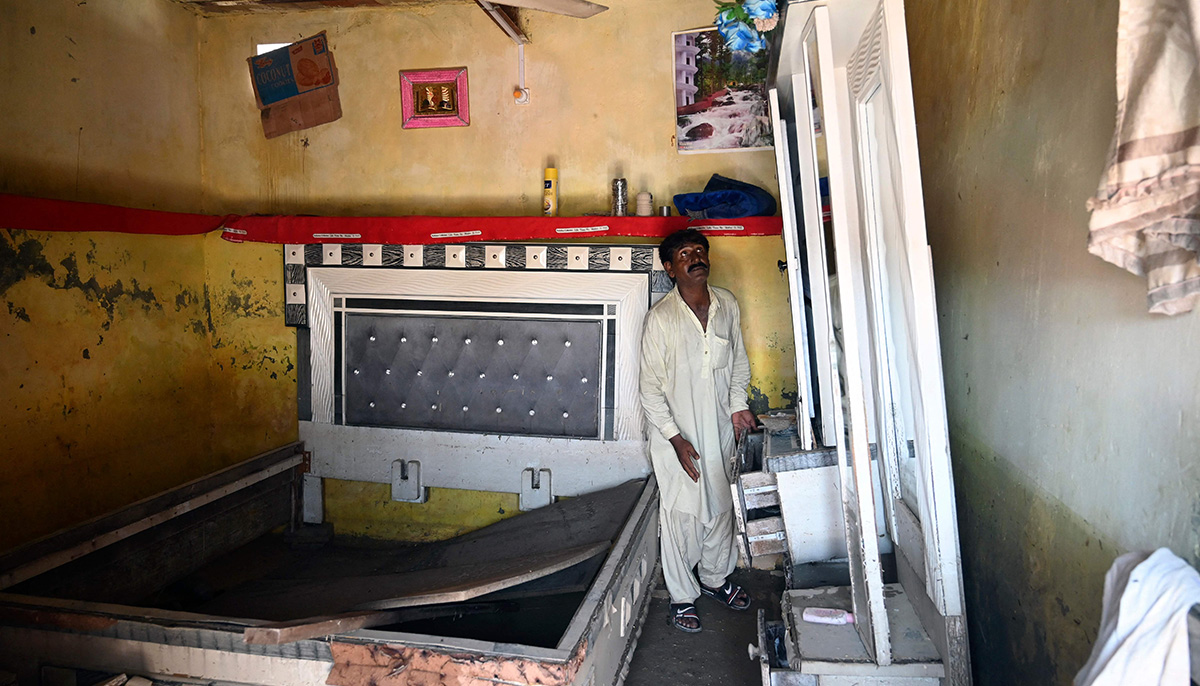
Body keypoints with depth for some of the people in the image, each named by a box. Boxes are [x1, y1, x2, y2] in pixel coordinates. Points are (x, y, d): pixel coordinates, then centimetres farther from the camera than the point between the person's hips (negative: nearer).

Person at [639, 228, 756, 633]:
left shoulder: (726, 304, 0)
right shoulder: (660, 318, -15)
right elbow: (650, 387, -13)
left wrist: (738, 405, 2)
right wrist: (676, 439, -16)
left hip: (719, 426, 5)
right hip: (676, 432, -5)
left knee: (720, 505, 17)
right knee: (681, 514, 3)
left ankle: (714, 577, 39)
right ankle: (682, 597, 20)